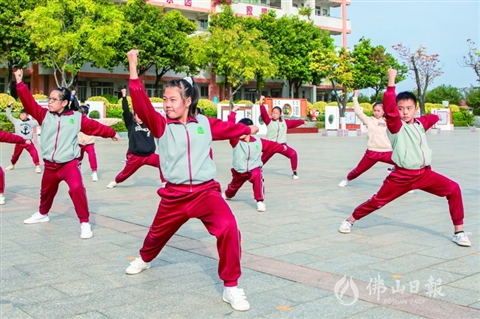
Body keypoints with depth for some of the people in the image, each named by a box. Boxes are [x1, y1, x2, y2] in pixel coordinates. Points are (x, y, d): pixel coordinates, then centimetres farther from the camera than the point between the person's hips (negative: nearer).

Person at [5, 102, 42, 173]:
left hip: (28, 141, 0)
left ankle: (37, 166, -8)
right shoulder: (16, 121, 2)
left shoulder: (31, 122, 5)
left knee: (34, 153, -15)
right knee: (16, 154, 14)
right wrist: (8, 106, -7)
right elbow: (9, 115, 1)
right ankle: (12, 165, 38)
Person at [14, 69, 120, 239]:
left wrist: (111, 133, 13)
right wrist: (19, 82, -13)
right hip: (50, 165, 4)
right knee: (46, 191, 23)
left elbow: (94, 126, 6)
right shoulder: (44, 115, 3)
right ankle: (42, 214, 53)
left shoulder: (76, 117, -2)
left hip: (70, 163, -4)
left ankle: (85, 223, -14)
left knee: (77, 189, -25)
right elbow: (29, 102, -5)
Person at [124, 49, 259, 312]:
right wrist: (133, 68, -21)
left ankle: (231, 287, -9)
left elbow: (227, 128, 24)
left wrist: (248, 129, 38)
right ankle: (145, 259, 60)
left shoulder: (204, 123, 5)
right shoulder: (161, 125, -1)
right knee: (159, 232, 21)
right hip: (174, 195, 1)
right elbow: (141, 105, -15)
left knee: (228, 228, -24)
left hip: (206, 191, -1)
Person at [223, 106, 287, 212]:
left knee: (257, 176, -36)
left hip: (254, 169, -1)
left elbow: (270, 145, 10)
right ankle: (227, 194, 62)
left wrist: (282, 147, 19)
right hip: (239, 171, 2)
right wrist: (233, 112, -28)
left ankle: (260, 201, -30)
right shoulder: (236, 141, -13)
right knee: (234, 186, 23)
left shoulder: (259, 142, -7)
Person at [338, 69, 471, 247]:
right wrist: (391, 80, -30)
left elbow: (434, 117, 32)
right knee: (378, 200, 4)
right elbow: (389, 108, -27)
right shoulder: (395, 125, -8)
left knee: (454, 189, -12)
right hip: (401, 176, -4)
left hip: (425, 174, 4)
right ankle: (350, 220, 27)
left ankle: (458, 232, -2)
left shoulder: (420, 124, 10)